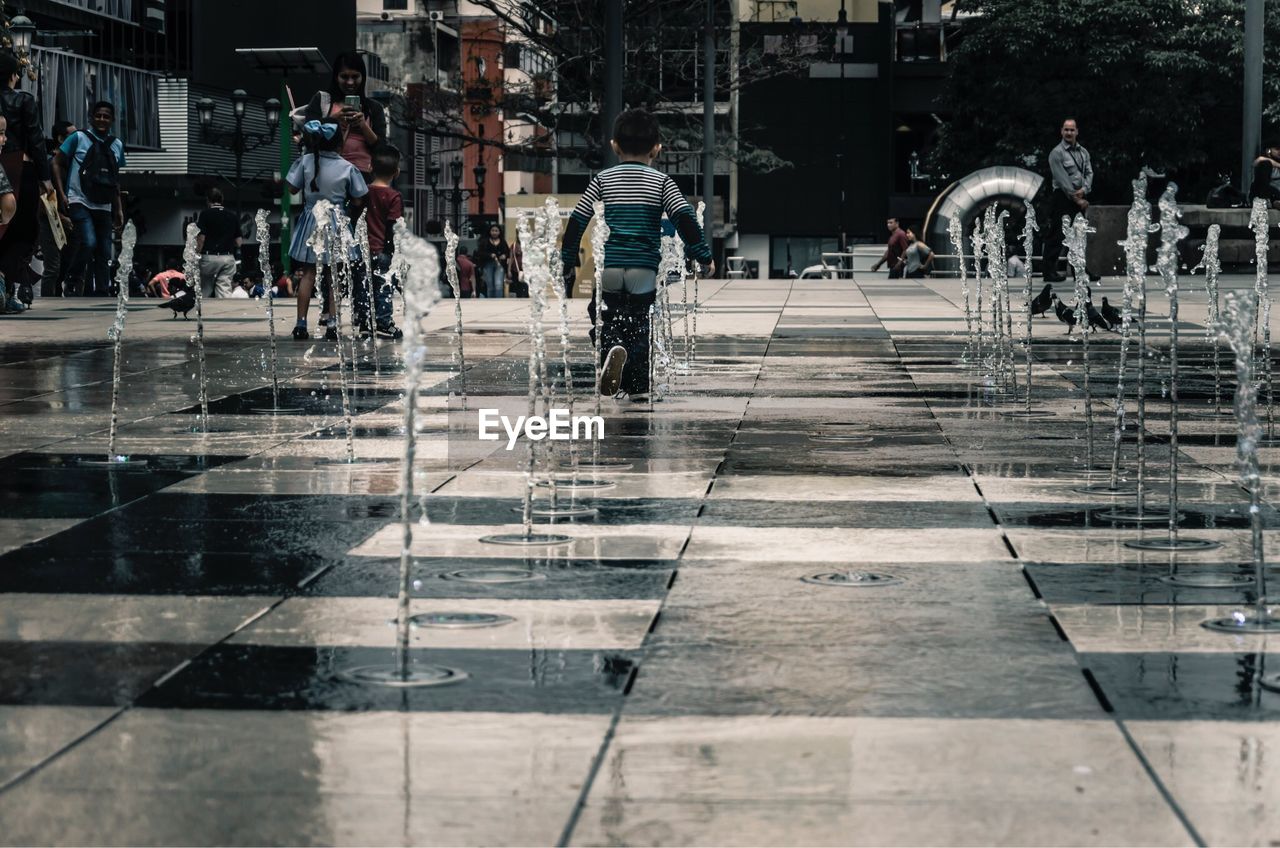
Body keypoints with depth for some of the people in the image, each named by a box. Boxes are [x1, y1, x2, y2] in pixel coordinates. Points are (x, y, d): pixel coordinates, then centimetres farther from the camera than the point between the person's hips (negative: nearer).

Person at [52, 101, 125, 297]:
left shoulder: (117, 145, 13)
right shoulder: (78, 138, -2)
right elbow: (57, 163, 0)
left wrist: (118, 209, 17)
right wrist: (61, 194, -10)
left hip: (103, 206, 5)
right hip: (79, 202, -5)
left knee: (104, 253, 3)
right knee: (88, 242, -23)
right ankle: (72, 283, -5)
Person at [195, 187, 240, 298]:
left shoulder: (205, 214, -4)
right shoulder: (233, 217, 9)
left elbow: (201, 239, -9)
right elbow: (238, 242, 9)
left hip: (209, 257, -3)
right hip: (228, 258, 3)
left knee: (204, 293, 9)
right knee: (225, 292, -1)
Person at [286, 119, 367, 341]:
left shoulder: (306, 161, -9)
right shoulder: (347, 168, -9)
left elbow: (293, 188, 0)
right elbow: (358, 202, -4)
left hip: (311, 220, 1)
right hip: (336, 221, -1)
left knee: (308, 273, 6)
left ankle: (301, 323, 2)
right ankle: (331, 322, 4)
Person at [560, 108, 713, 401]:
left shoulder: (603, 179, 4)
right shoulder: (661, 181, 1)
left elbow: (577, 220, 3)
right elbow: (684, 218, -8)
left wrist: (568, 260, 11)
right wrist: (704, 255, -1)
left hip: (610, 265, 0)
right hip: (645, 267, 0)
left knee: (606, 318, 13)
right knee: (638, 323, 12)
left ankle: (612, 347, -20)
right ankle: (638, 386, 8)